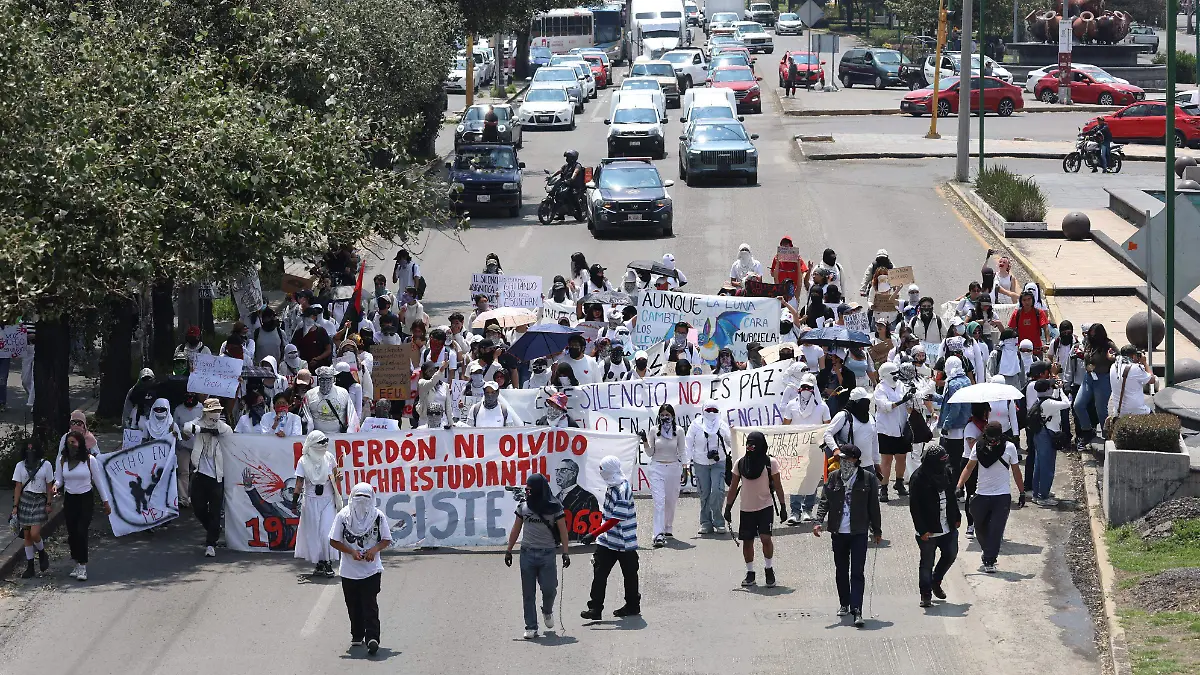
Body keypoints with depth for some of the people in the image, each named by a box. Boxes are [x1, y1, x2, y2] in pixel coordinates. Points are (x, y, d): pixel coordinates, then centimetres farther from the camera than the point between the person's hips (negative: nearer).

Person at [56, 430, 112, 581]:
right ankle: (77, 564, 18)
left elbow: (98, 480, 0)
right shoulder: (62, 460, 0)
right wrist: (55, 486, -20)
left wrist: (105, 501, 3)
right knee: (72, 533, 5)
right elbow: (58, 480, 6)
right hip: (69, 499, 3)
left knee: (81, 532, -12)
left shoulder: (90, 460, -7)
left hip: (86, 499, -3)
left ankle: (82, 567, -8)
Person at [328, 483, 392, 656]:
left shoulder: (378, 516, -3)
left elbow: (386, 540, 4)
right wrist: (351, 551, -15)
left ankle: (372, 638, -18)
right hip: (349, 570, 2)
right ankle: (357, 636, 26)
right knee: (353, 605, 11)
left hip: (372, 569, -2)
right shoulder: (343, 516, -4)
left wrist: (374, 549, -15)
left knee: (370, 605, -11)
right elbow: (334, 541, -1)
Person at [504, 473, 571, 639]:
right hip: (527, 553, 2)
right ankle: (531, 627, 5)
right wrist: (509, 550, 11)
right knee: (528, 594, 1)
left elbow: (562, 530, -2)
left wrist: (565, 553, -8)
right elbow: (516, 530, 13)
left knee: (549, 589, -6)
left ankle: (547, 611, 27)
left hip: (547, 554, -2)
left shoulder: (554, 507, -2)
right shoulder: (523, 506, 6)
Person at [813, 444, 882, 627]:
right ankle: (844, 604, 31)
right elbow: (824, 501, 3)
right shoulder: (833, 478, 5)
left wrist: (877, 530, 8)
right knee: (841, 570, 14)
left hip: (859, 532, -3)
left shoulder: (868, 478, -1)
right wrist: (819, 522, -11)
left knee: (857, 572, -9)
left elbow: (874, 506, 4)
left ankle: (856, 610, -15)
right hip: (838, 532, 3)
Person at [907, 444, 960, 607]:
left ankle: (936, 581, 33)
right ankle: (926, 594, 15)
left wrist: (956, 517, 16)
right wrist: (922, 530, -18)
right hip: (928, 530, -6)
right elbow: (914, 507, -15)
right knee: (927, 562, 3)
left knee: (951, 554, 10)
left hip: (948, 526, 6)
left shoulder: (946, 472, 3)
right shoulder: (918, 479, -17)